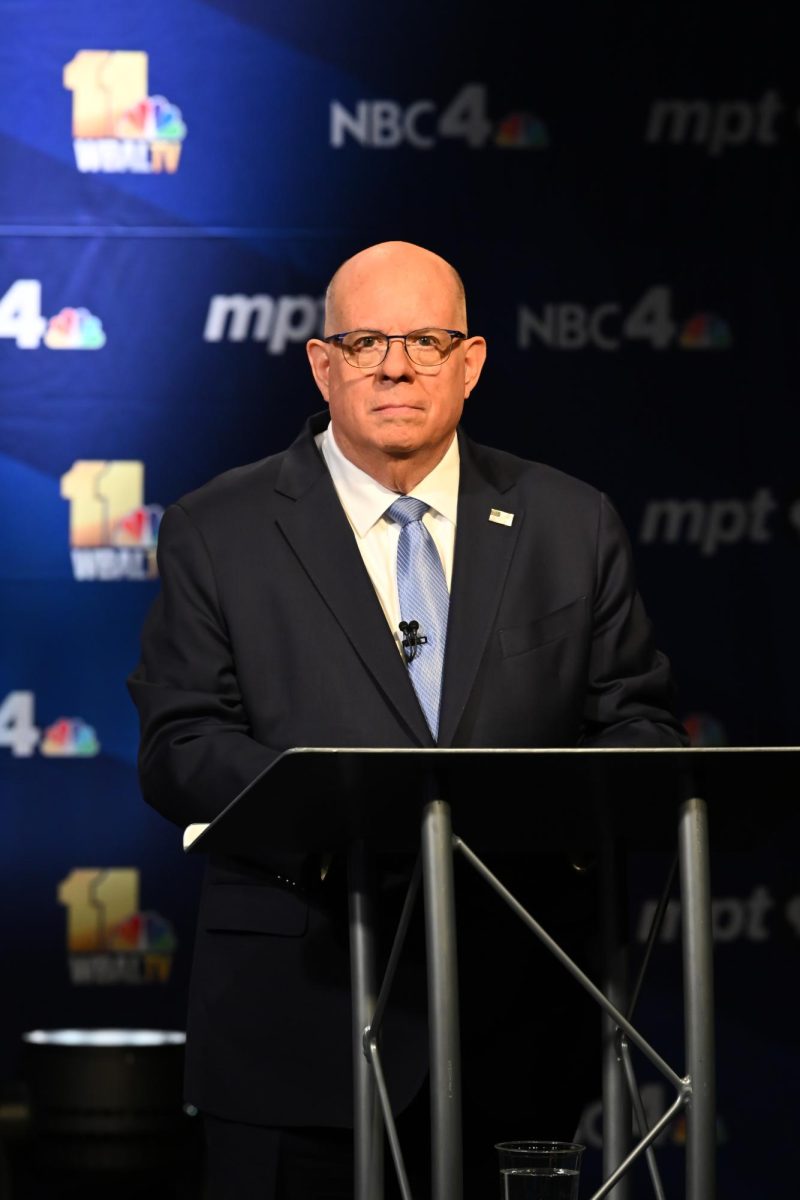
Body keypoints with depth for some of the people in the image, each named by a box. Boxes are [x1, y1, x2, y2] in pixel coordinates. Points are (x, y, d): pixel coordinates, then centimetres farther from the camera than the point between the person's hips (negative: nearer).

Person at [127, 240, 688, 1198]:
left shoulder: (572, 526, 12)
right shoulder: (216, 534, 5)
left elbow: (639, 724, 11)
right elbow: (180, 748, -3)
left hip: (517, 1012, 2)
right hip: (303, 1009, -2)